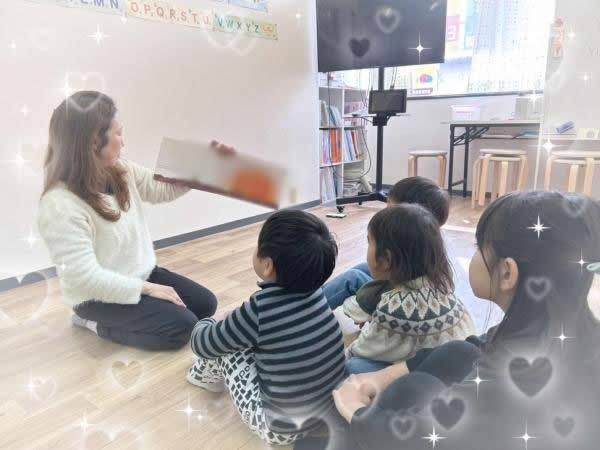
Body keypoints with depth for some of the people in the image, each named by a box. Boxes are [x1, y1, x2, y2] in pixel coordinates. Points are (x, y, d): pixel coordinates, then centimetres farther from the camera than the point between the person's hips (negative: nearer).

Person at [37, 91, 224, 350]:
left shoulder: (121, 171, -7)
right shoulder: (61, 205, -28)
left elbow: (162, 189, 7)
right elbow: (86, 277, -29)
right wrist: (147, 288, -23)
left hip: (141, 275, 8)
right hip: (98, 295, -8)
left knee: (205, 304, 5)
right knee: (182, 327, -17)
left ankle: (118, 317, 14)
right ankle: (97, 323, 2)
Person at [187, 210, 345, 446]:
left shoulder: (259, 309, -27)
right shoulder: (313, 291, -9)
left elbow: (201, 343, -8)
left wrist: (211, 322, 13)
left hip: (282, 430, -6)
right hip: (331, 410, 6)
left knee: (222, 345, 6)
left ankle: (207, 373, 37)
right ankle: (214, 374, 41)